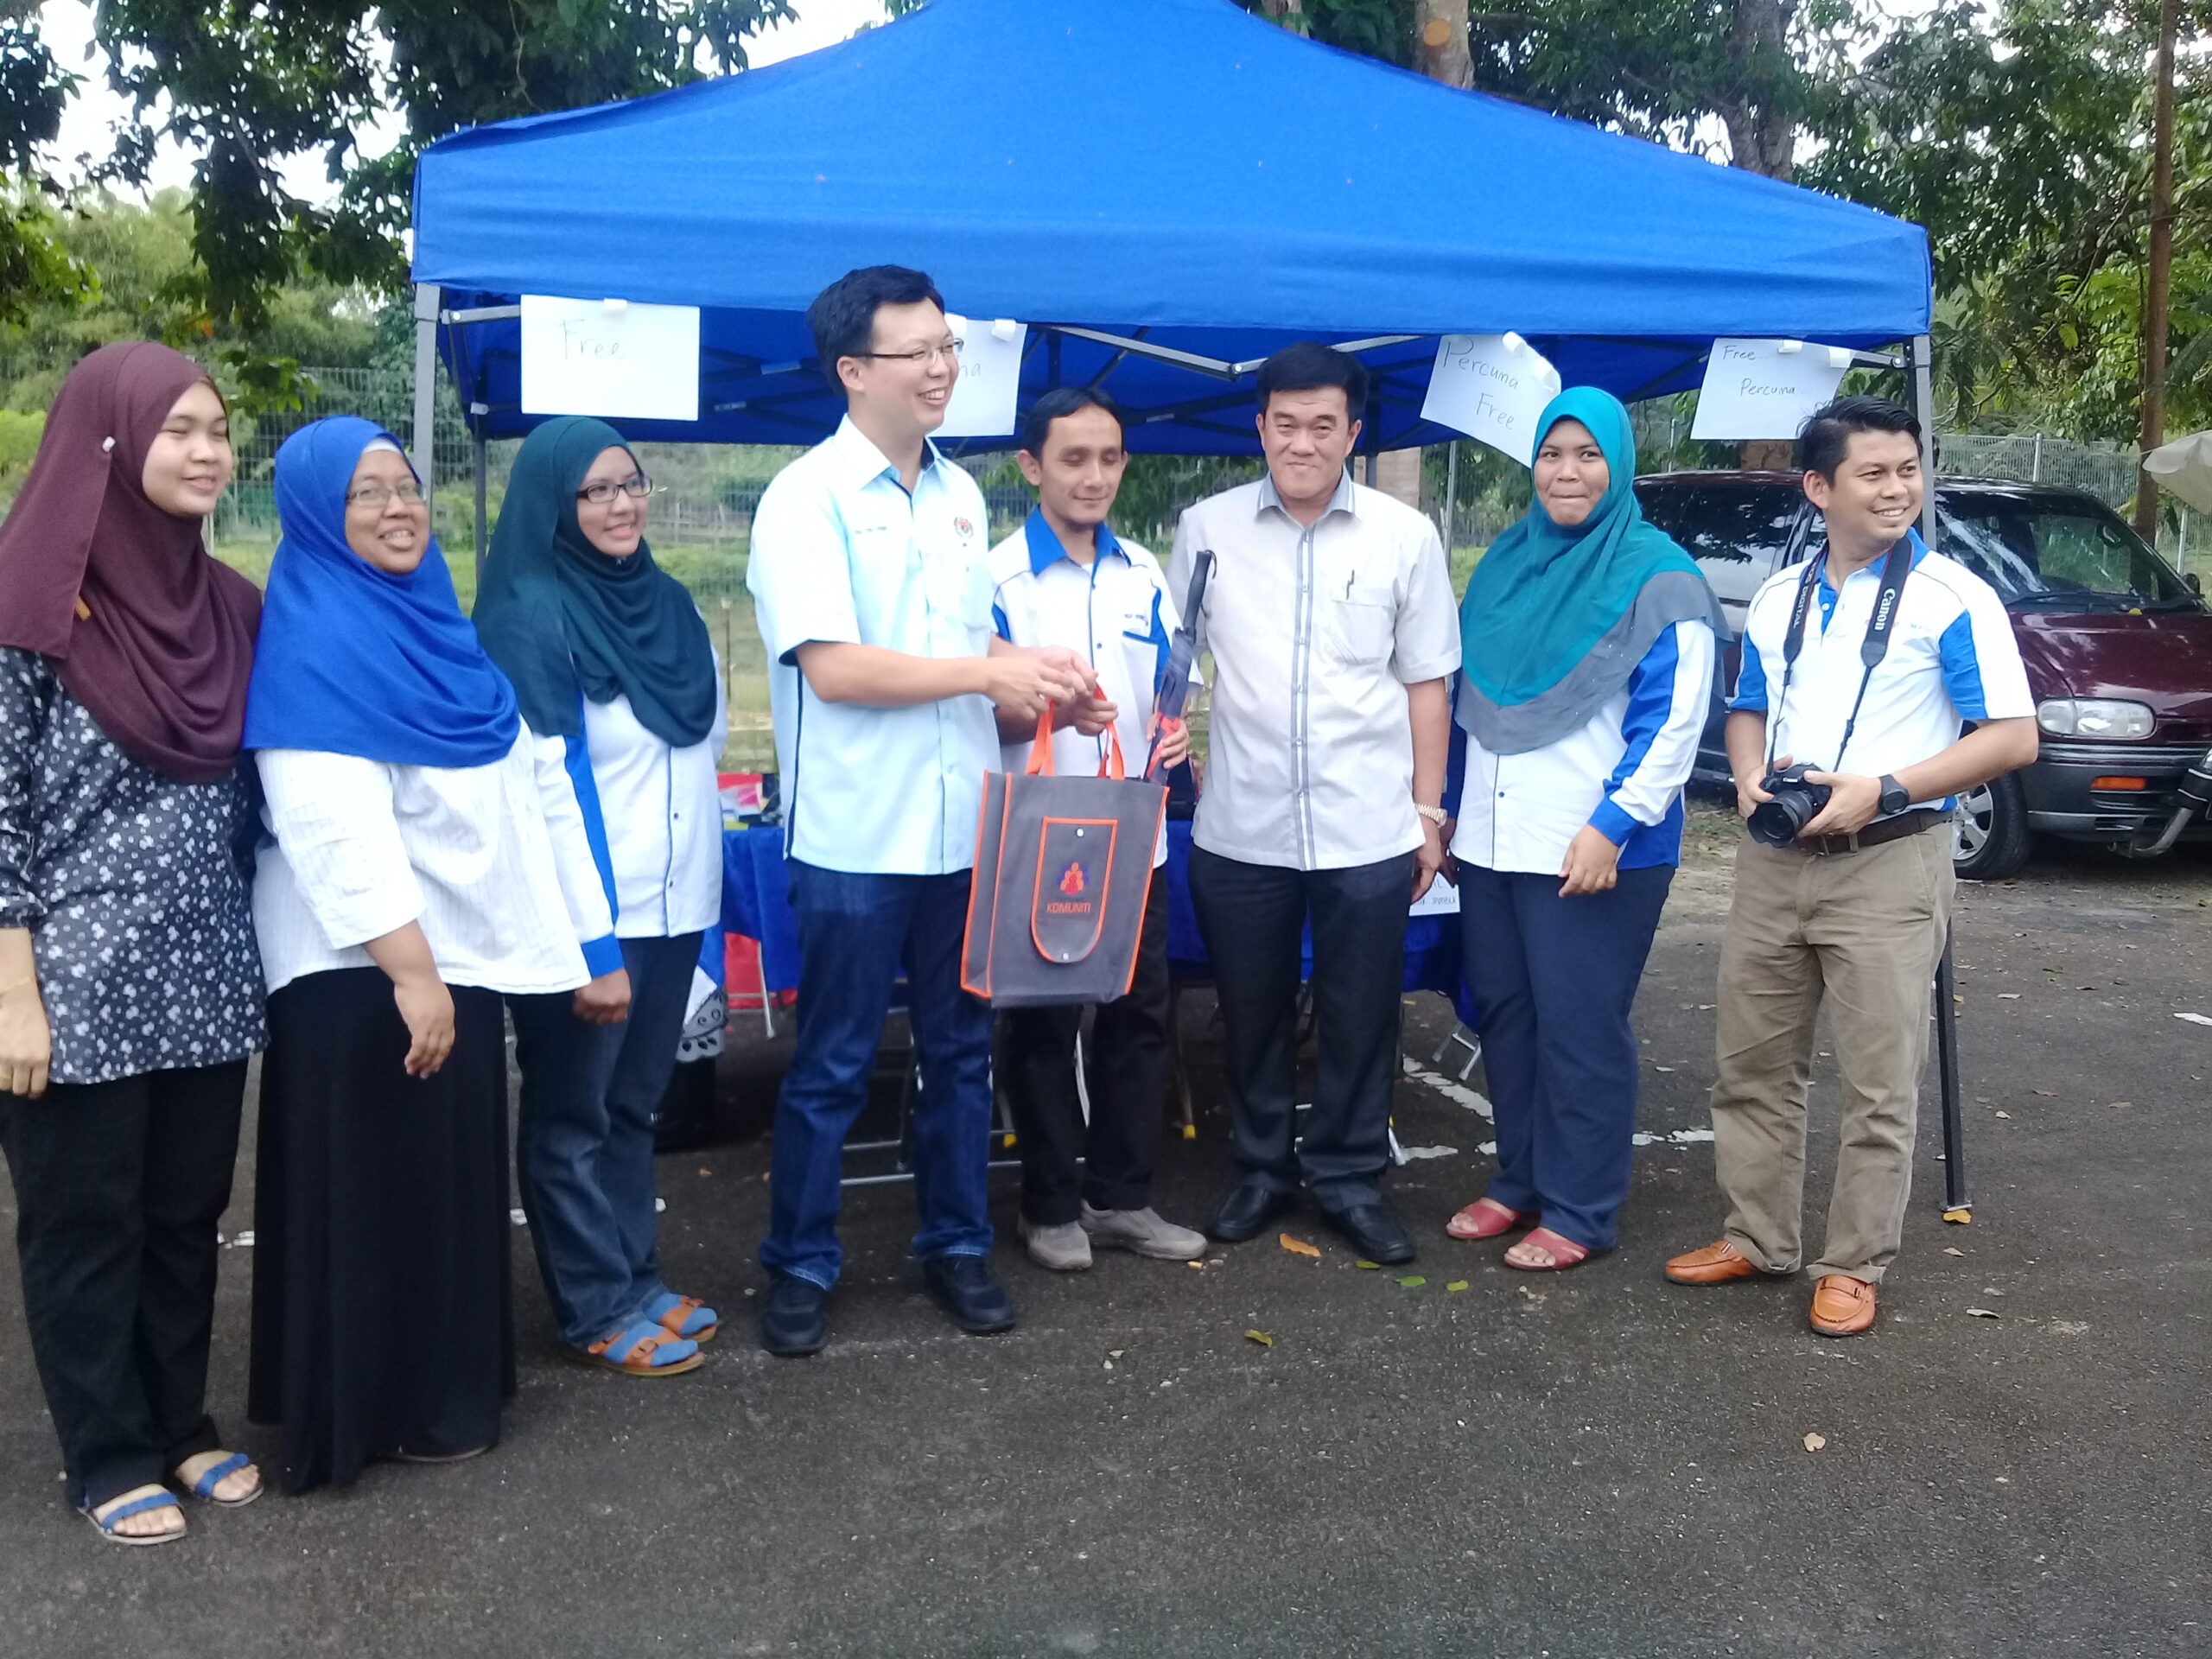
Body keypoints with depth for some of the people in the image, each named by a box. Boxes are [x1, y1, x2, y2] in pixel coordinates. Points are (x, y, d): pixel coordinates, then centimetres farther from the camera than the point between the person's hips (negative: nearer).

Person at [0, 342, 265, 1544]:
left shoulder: (231, 607, 6)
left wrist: (256, 938, 11)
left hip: (203, 979, 6)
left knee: (188, 1213, 15)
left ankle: (182, 1426, 32)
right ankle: (107, 1459, 24)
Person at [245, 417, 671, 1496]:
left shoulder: (433, 626, 13)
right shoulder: (312, 642, -14)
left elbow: (535, 785, 15)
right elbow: (333, 825, -24)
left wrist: (591, 940, 15)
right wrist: (409, 969, -28)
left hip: (459, 952, 8)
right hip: (366, 969, -8)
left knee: (452, 1179, 16)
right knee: (379, 1189, 3)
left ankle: (445, 1385, 30)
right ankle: (384, 1407, 17)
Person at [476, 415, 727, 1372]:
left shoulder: (669, 603, 10)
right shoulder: (529, 614, -12)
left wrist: (711, 886, 17)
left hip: (674, 902, 7)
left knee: (634, 1103, 16)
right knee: (572, 1115, 7)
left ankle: (636, 1276, 28)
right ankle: (596, 1307, 17)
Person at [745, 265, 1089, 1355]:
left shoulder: (959, 495, 11)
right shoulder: (806, 498, -10)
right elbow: (833, 665, -18)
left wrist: (1036, 679, -1)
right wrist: (990, 673, -18)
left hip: (963, 827, 6)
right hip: (857, 837, -6)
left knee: (961, 1052, 15)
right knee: (831, 1065, 6)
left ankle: (956, 1244, 30)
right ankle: (799, 1266, 22)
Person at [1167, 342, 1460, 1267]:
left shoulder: (1405, 536, 1)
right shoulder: (1206, 528, 2)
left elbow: (1426, 684, 5)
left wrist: (1429, 811, 4)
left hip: (1367, 830, -1)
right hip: (1239, 827, 1)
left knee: (1360, 1016, 9)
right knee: (1251, 1012, 13)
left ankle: (1349, 1180, 26)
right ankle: (1262, 1170, 31)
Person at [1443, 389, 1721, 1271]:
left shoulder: (1657, 577, -7)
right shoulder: (1505, 560, 13)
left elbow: (1674, 719, -12)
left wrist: (1613, 823, -18)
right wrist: (1447, 808, 18)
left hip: (1594, 850, -6)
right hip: (1492, 838, 7)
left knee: (1579, 1029, 0)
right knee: (1504, 1013, 13)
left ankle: (1578, 1213, 11)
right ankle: (1518, 1182, 27)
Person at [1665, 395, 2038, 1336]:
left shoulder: (1951, 598, -7)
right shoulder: (1778, 600, 10)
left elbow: (2013, 737, -10)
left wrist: (1883, 790, -20)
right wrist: (1750, 779, -2)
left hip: (1888, 865, -5)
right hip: (1775, 861, 6)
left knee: (1879, 1083, 1)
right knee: (1751, 1064, 12)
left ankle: (1855, 1267, 14)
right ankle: (1757, 1238, 27)